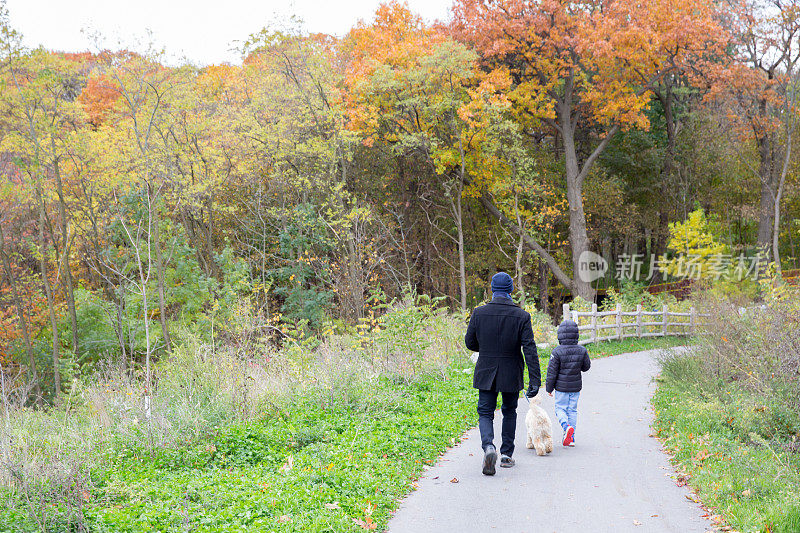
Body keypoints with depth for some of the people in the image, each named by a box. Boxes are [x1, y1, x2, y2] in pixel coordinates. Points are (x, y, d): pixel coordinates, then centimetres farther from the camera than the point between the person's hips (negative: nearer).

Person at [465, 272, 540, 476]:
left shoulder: (479, 313, -7)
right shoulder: (521, 316, -10)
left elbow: (470, 342, 1)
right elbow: (530, 349, -13)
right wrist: (535, 380, -13)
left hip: (486, 373, 0)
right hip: (511, 375, 0)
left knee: (485, 413, 7)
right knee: (509, 412, 19)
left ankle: (488, 446, -20)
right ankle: (506, 454, 22)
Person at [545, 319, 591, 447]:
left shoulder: (557, 352, -16)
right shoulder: (582, 350, -6)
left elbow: (552, 371, -10)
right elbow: (586, 367, 7)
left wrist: (549, 388, 0)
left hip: (561, 387, -3)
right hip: (576, 386, 3)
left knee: (560, 408, 9)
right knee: (572, 410, 11)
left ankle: (566, 426, -19)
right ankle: (571, 438, 13)